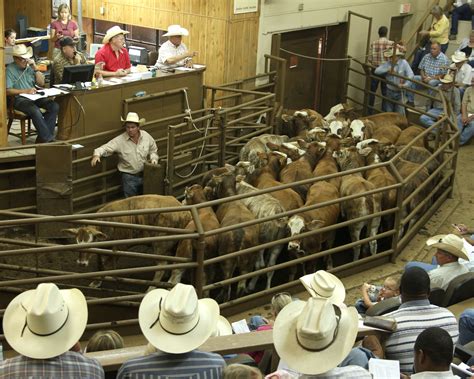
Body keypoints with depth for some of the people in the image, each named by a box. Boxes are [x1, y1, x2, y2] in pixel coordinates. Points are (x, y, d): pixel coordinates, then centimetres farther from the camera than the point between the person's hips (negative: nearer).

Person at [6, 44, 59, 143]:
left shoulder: (29, 66, 12)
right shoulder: (10, 69, -3)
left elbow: (41, 83, 10)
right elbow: (7, 91, -12)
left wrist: (35, 68, -2)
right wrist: (25, 91, -22)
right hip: (19, 99, -6)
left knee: (54, 106, -19)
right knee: (35, 111, -36)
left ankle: (42, 137, -19)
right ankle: (48, 139, -27)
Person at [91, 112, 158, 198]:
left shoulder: (146, 136, -4)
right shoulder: (119, 140, -15)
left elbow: (153, 150, 13)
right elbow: (105, 148, -21)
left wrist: (154, 159, -5)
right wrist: (97, 154, -41)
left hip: (144, 174, 3)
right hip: (129, 177, -3)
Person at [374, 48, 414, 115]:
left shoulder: (404, 63, -12)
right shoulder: (387, 63, -5)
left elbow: (411, 75, -20)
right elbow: (377, 71, -13)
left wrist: (405, 85, -33)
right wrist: (387, 70, -25)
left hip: (399, 92, -2)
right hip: (389, 91, 2)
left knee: (400, 114, 4)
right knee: (388, 112, 15)